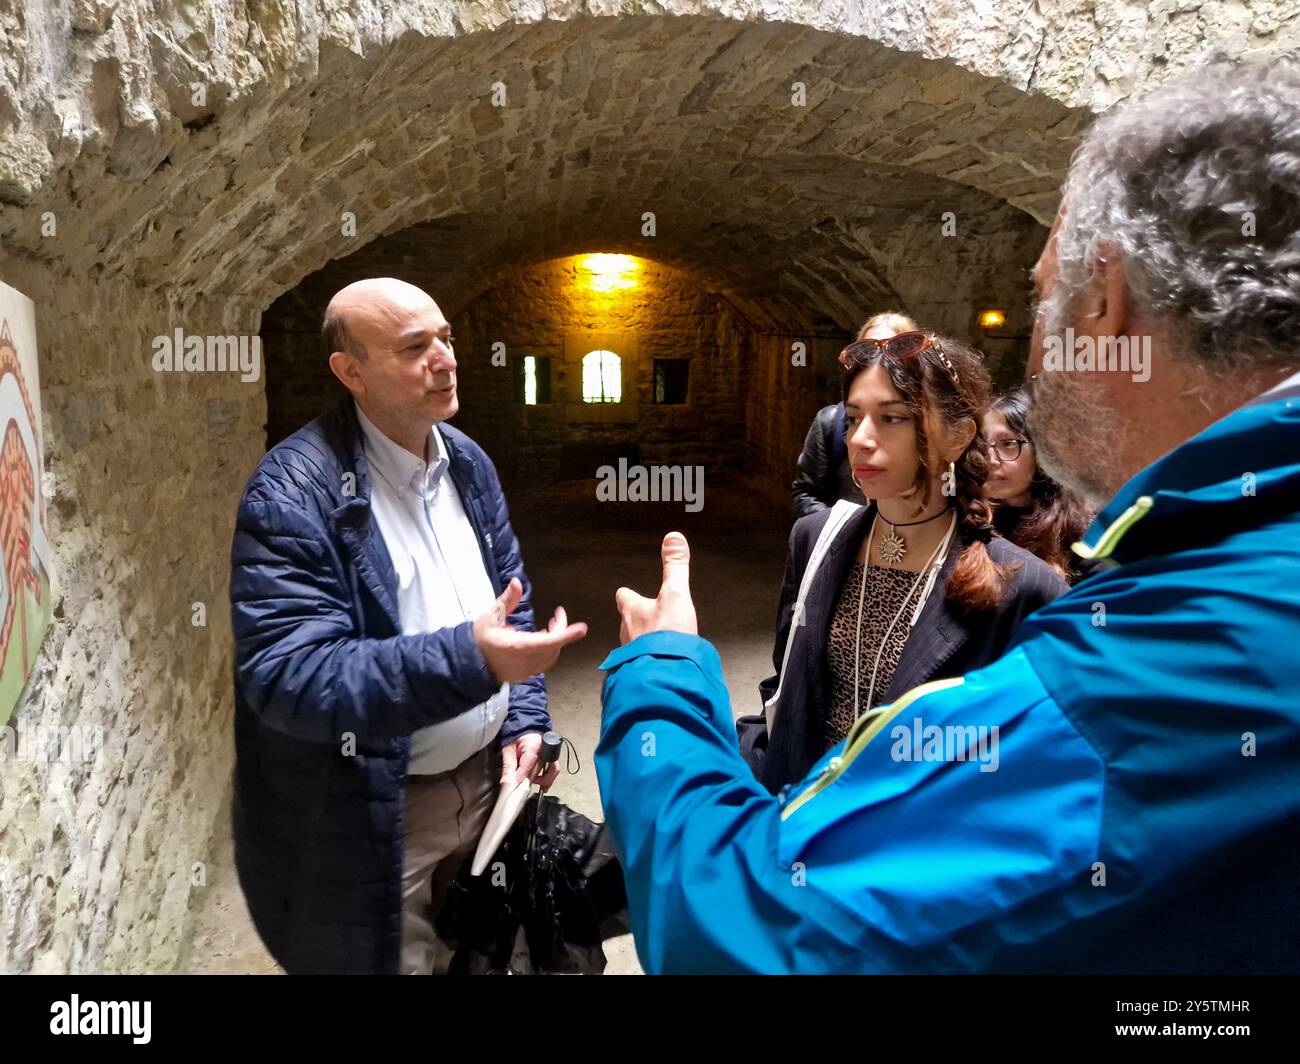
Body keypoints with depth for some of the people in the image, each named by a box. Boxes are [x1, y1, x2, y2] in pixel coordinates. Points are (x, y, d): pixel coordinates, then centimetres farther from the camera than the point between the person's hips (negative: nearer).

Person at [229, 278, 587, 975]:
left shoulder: (469, 462, 3)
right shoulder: (293, 492, -20)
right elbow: (284, 675, -26)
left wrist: (522, 719, 1)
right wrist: (467, 658, -36)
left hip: (484, 779, 7)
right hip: (372, 817, -6)